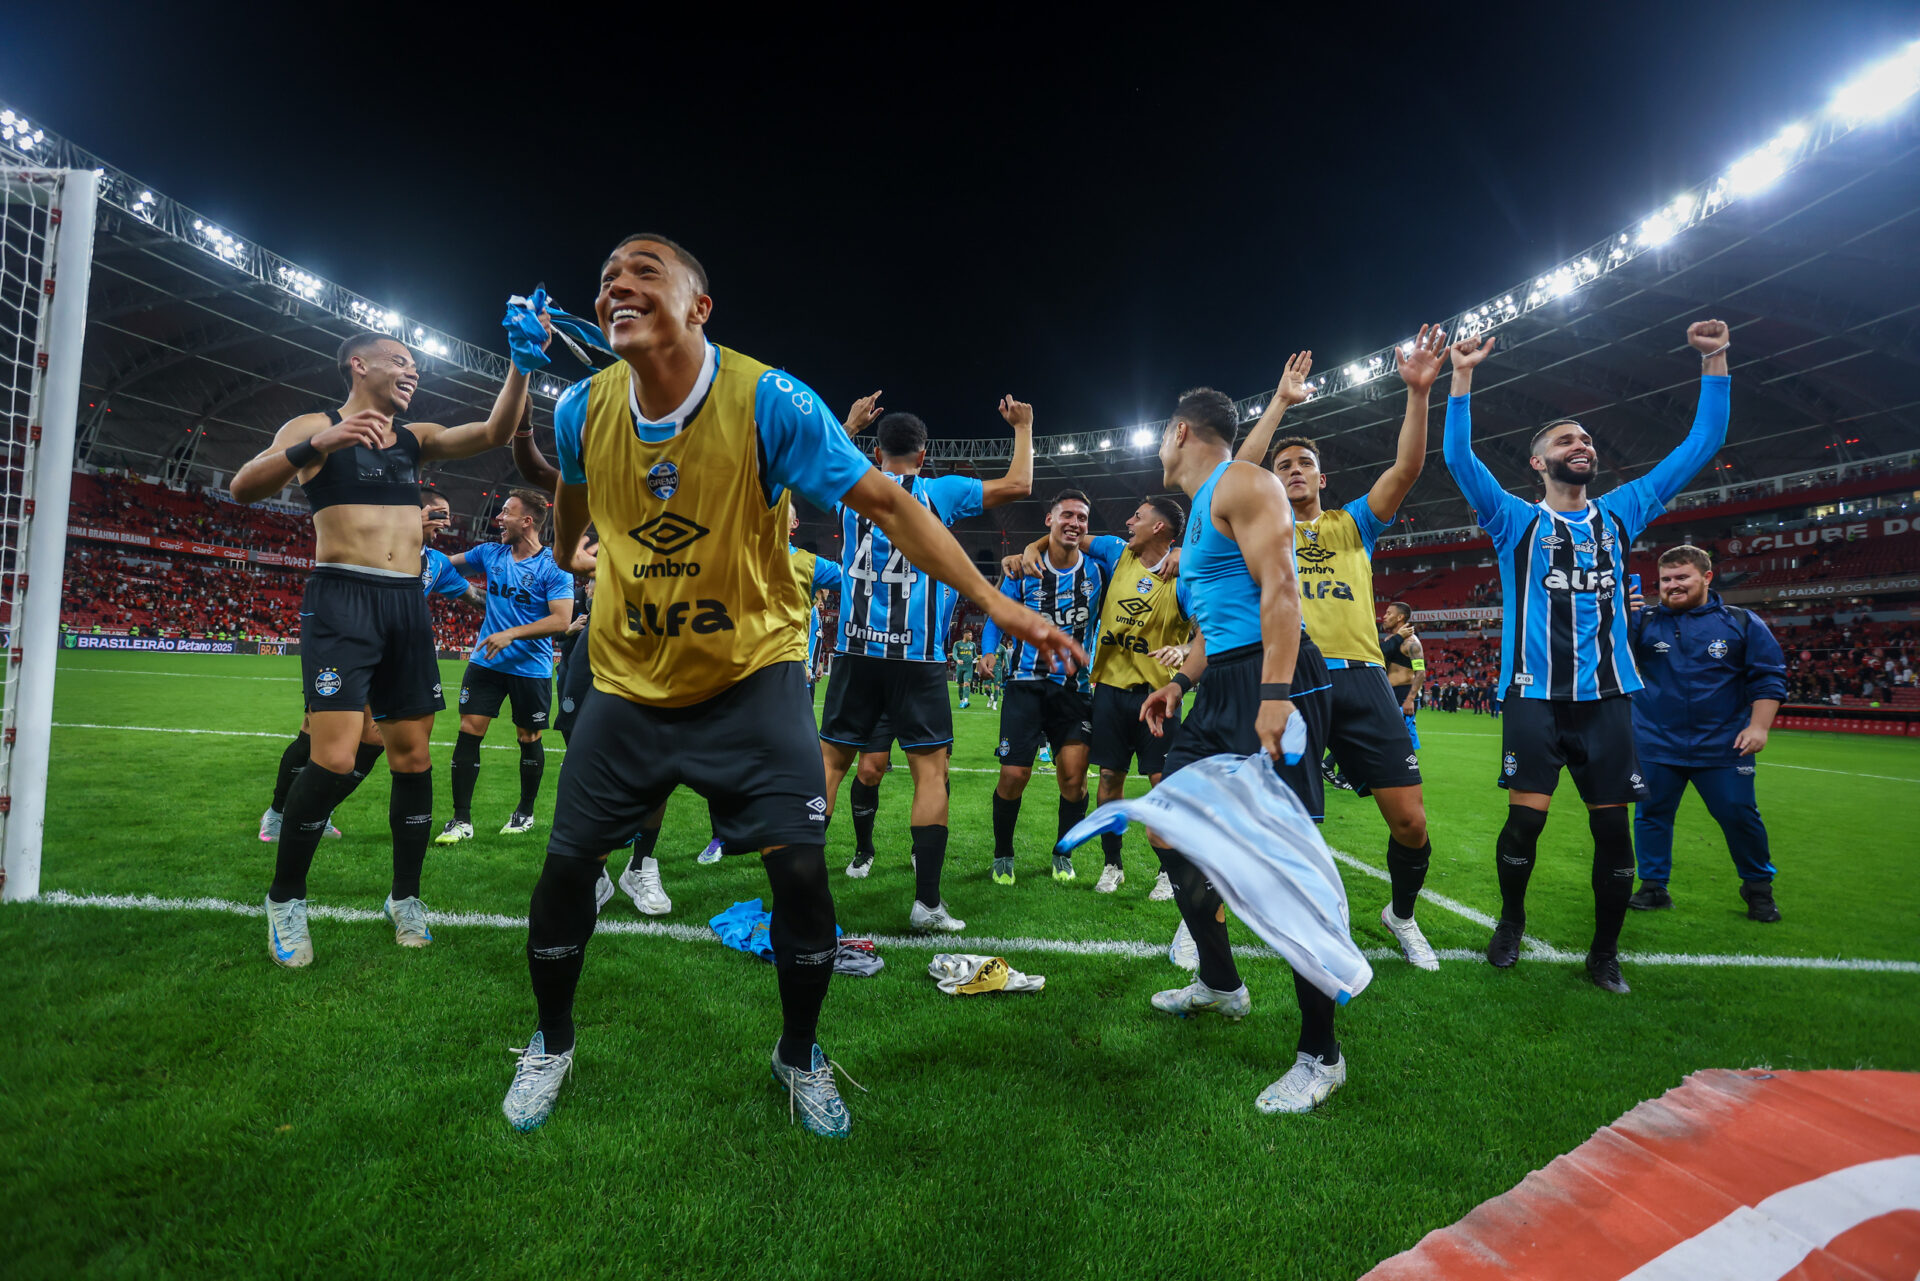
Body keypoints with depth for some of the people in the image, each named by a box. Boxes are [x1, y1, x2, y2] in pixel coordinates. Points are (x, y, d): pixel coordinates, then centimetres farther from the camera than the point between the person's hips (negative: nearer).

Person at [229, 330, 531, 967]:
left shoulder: (416, 437, 17)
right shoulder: (315, 426, 3)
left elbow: (494, 432, 7)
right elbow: (242, 487, -10)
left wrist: (520, 365, -4)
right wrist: (318, 446, -24)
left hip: (407, 605, 5)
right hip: (342, 602, -5)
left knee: (413, 755, 5)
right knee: (334, 760, -14)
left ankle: (405, 897, 18)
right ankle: (284, 898, 8)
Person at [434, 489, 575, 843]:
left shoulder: (553, 567, -11)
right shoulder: (490, 553, 5)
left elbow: (561, 620, -19)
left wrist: (511, 634, -23)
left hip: (530, 667, -4)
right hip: (486, 663, 4)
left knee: (529, 739, 9)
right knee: (469, 731, -5)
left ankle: (525, 812, 29)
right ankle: (461, 819, 4)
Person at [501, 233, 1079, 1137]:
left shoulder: (767, 401, -19)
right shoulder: (583, 409, -7)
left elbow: (884, 503, -18)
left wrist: (993, 603, -21)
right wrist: (560, 563, 35)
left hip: (752, 673, -3)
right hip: (628, 681, 4)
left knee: (800, 865, -9)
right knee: (568, 860, 5)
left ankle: (800, 1057, 19)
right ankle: (550, 1044, 34)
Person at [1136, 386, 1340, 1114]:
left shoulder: (1242, 485, -6)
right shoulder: (1199, 510, 24)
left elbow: (1278, 586, -18)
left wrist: (1276, 697, -26)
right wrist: (1180, 681, 19)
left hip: (1268, 679, -10)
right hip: (1219, 689, 11)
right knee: (1170, 832, 13)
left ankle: (1320, 1055, 2)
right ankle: (1219, 985, 29)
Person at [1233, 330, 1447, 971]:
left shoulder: (1353, 523, 18)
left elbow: (1406, 469, 4)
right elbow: (1237, 472, -3)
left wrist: (1418, 392, -8)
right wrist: (1281, 400, -1)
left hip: (1361, 678, 2)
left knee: (1410, 820, 0)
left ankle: (1401, 913, 29)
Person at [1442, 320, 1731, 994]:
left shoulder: (1618, 514, 14)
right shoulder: (1516, 521, 5)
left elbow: (1701, 445, 17)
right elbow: (1458, 457, -7)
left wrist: (1714, 361, 12)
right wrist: (1462, 377, -12)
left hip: (1607, 697, 3)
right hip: (1536, 695, -3)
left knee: (1613, 829, 4)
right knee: (1526, 818, -8)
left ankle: (1604, 952, 21)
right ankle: (1512, 920, 18)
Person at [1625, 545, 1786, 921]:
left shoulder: (1742, 622, 3)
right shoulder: (1644, 621, 2)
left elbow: (1768, 678, 3)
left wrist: (1758, 726, -6)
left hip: (1722, 745, 0)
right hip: (1656, 745, 1)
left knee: (1740, 815, 5)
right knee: (1651, 813, 5)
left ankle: (1759, 887, 27)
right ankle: (1653, 886, 18)